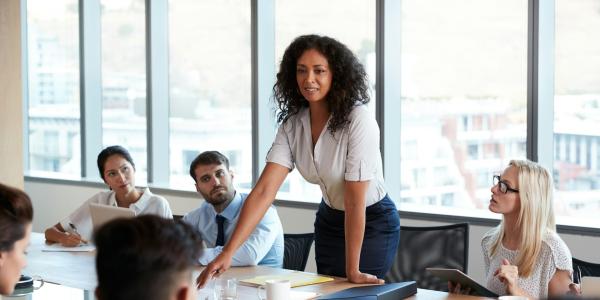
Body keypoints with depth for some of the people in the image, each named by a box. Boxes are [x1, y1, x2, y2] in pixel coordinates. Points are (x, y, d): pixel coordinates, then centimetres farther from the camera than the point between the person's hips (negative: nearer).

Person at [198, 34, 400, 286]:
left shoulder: (359, 121, -27)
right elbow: (264, 191, -19)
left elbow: (355, 201, -27)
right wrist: (228, 252, -29)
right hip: (330, 220, 6)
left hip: (372, 223, -5)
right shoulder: (292, 124, -11)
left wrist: (353, 271, -24)